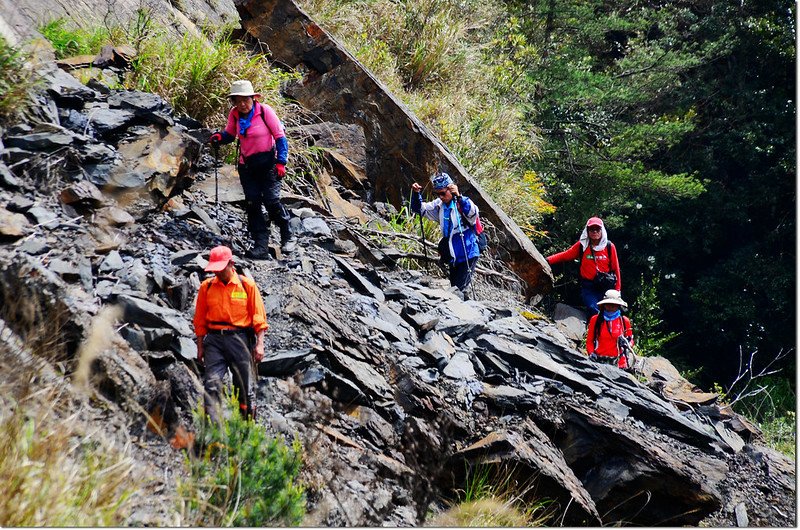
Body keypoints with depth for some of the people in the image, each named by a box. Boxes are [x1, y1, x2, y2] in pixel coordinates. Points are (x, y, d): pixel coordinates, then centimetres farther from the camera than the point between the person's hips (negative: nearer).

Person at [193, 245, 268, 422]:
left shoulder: (247, 285, 2)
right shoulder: (206, 287, 8)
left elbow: (258, 317, 1)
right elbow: (200, 320, 13)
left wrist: (260, 344, -6)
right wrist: (200, 347, 10)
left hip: (239, 339, -1)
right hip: (214, 339, 1)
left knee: (245, 385, 4)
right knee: (212, 383, -13)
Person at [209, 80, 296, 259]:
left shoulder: (265, 111, -14)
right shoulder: (234, 114, -2)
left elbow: (280, 136, -9)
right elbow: (230, 134, 13)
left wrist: (281, 162, -15)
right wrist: (220, 137, -11)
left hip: (267, 162, -5)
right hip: (247, 165, 5)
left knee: (271, 200, -13)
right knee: (252, 203, -2)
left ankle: (287, 236, 8)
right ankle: (261, 246, 1)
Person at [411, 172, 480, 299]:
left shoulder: (463, 203, -16)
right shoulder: (439, 205, 5)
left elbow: (473, 213, -36)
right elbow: (419, 208, 9)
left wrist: (458, 197, -47)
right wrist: (416, 193, -9)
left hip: (468, 255, -8)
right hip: (453, 258, 8)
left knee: (458, 290, -16)